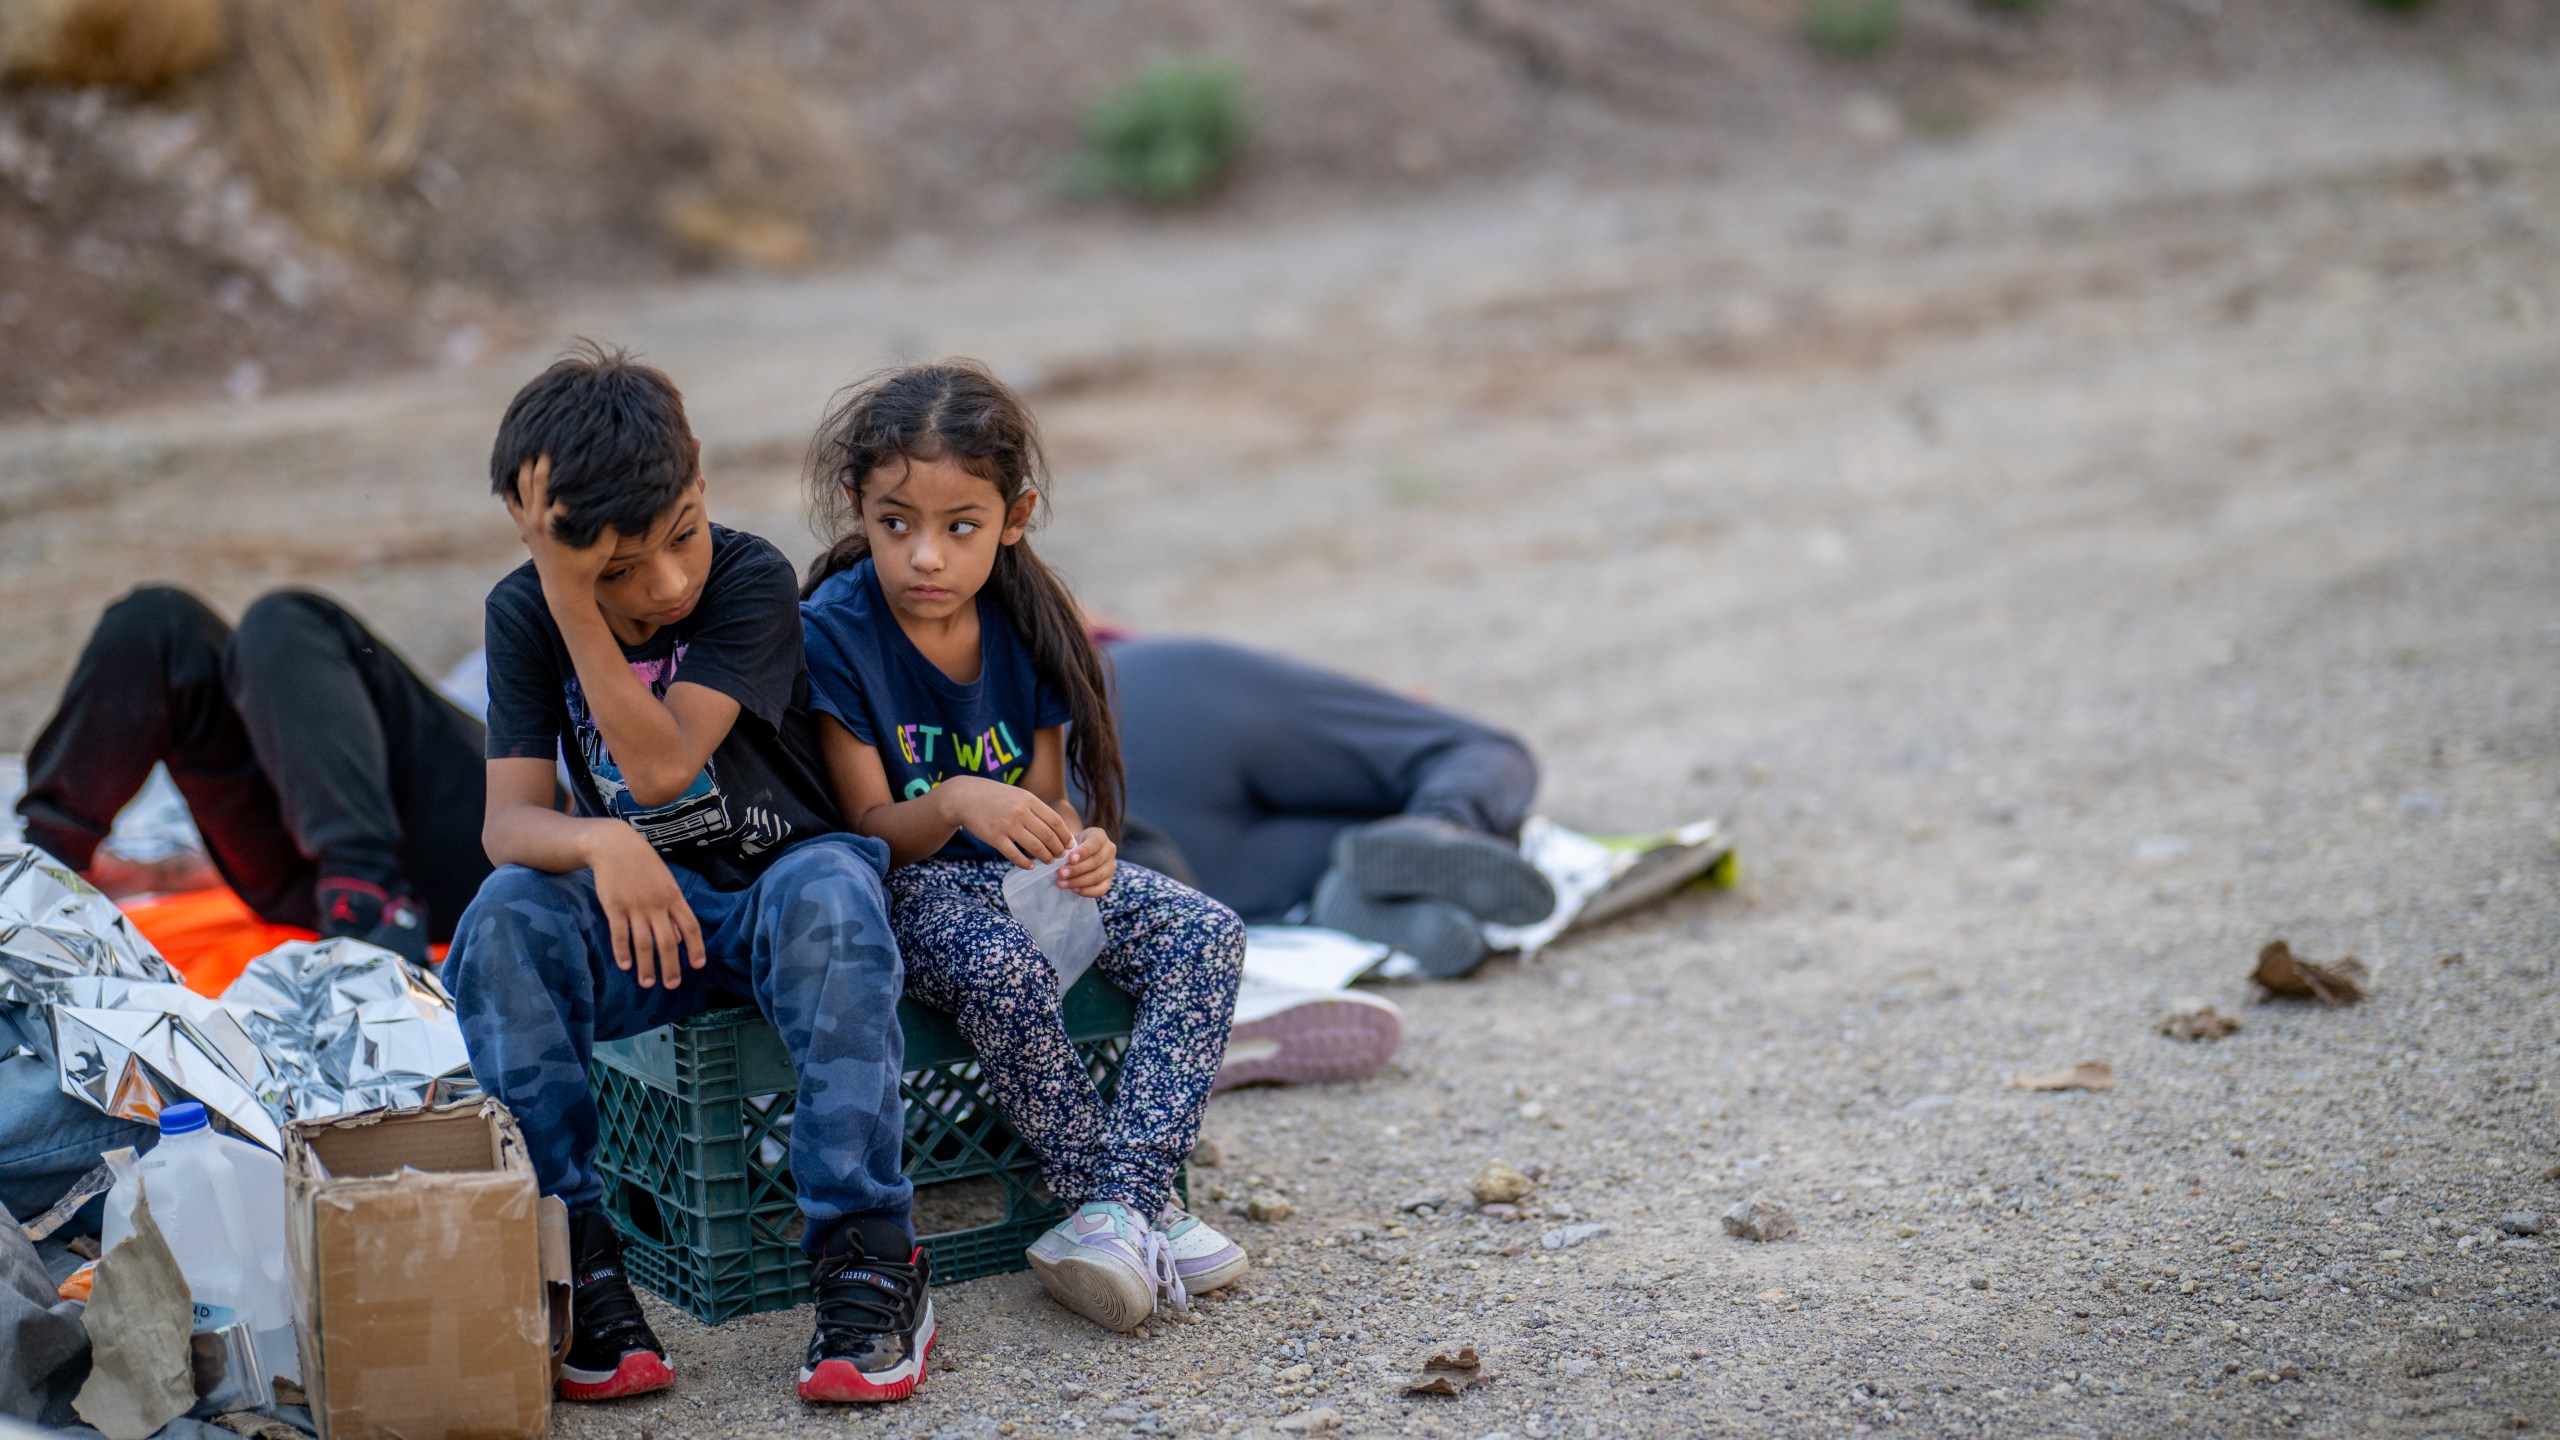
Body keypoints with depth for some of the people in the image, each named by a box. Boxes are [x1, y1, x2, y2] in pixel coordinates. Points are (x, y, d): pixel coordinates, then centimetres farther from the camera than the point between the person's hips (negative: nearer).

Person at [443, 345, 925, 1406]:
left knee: (828, 889, -38)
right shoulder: (524, 615, -4)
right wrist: (599, 843, -35)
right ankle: (573, 1261, -24)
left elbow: (662, 766, -24)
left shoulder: (751, 581, -14)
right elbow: (508, 818, -12)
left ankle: (867, 1258, -35)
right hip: (643, 915, 3)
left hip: (780, 884, -2)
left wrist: (571, 602, -28)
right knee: (503, 919, -29)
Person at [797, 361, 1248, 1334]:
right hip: (901, 882, -5)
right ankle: (1140, 1214, -22)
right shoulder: (833, 632, -15)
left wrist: (1079, 849, -20)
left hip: (1016, 870, 5)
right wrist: (955, 804, -37)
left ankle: (1122, 1200, -27)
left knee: (1204, 933, -17)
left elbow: (1041, 802, 5)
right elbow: (874, 828, -15)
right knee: (1006, 972, -37)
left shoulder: (1026, 626, -1)